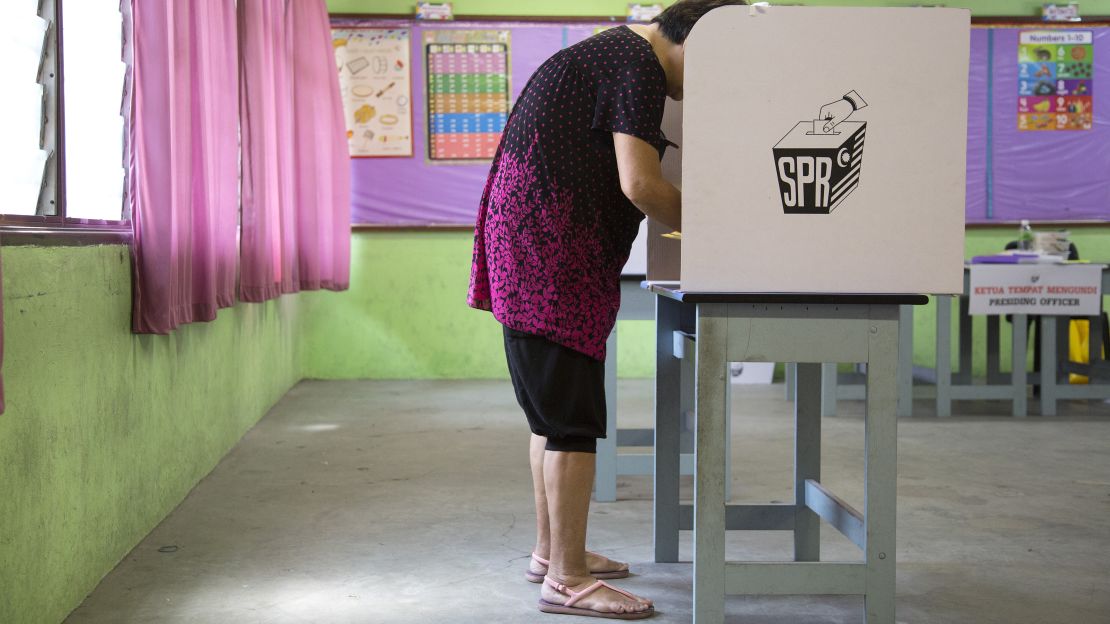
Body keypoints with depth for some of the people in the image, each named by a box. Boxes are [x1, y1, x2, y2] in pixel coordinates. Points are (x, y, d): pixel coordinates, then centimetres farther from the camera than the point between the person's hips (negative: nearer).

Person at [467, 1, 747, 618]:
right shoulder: (639, 64, -13)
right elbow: (639, 183, -22)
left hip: (535, 248, 11)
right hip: (550, 250, -11)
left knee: (554, 409, 16)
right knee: (574, 419, -8)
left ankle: (551, 551, 27)